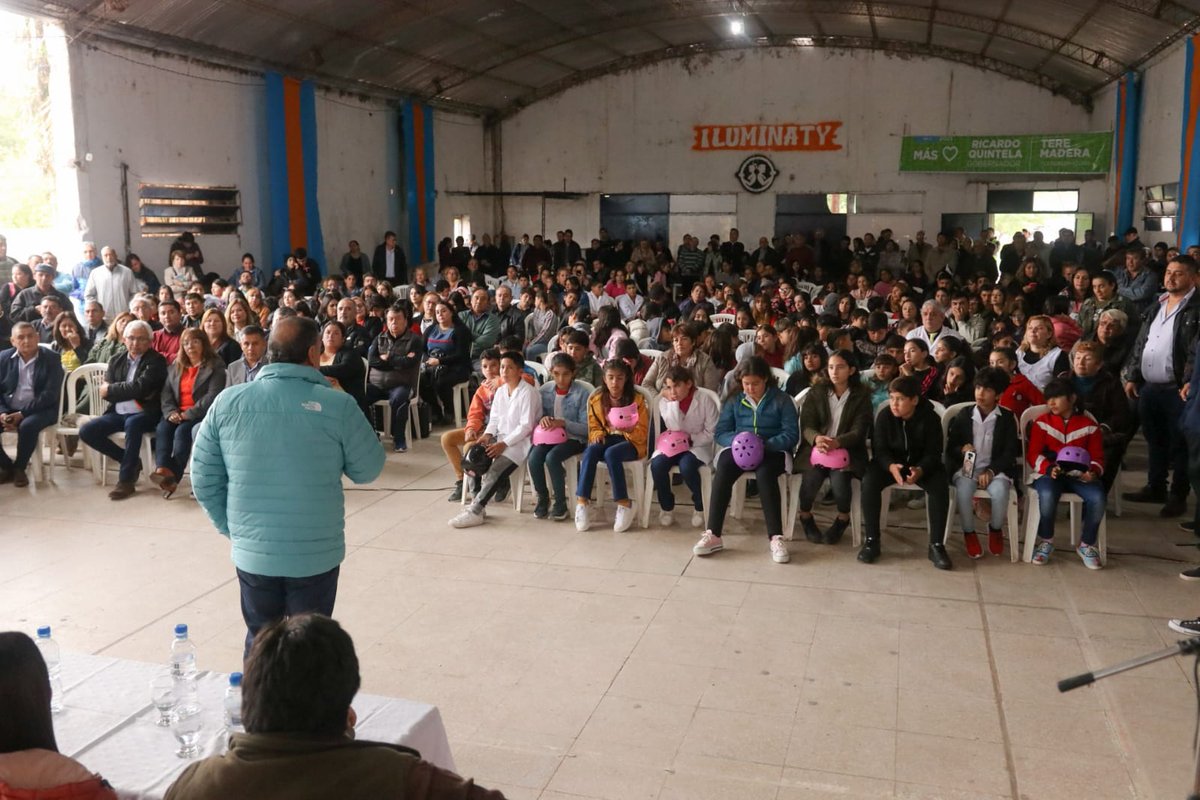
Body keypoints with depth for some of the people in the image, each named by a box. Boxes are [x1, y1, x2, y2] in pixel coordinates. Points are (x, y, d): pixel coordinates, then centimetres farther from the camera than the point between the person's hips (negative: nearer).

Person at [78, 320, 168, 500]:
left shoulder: (156, 361, -3)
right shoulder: (116, 360, 14)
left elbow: (140, 387, -17)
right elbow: (105, 392, 4)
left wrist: (111, 389, -7)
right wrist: (129, 392, -11)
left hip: (144, 413, -6)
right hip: (118, 413, 6)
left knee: (132, 424, -38)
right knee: (86, 431, -12)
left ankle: (126, 480, -27)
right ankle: (131, 461, 3)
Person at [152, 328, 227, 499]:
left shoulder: (215, 366, 0)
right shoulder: (177, 366, 20)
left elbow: (212, 396, -12)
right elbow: (166, 392, 11)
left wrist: (189, 413, -18)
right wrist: (171, 412, -8)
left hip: (201, 414, -5)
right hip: (177, 414, 5)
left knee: (182, 431, -31)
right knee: (162, 428, -24)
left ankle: (173, 475, -33)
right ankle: (163, 470, -41)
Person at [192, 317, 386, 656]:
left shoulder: (227, 402, -5)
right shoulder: (338, 406, -14)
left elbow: (204, 478, 1)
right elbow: (368, 470, -2)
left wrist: (230, 527, 13)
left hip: (252, 551, 3)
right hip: (316, 554, -2)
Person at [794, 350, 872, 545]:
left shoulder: (861, 395, 4)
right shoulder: (816, 392, 7)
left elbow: (859, 431, -6)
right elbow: (806, 425, 0)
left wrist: (836, 442, -27)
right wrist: (817, 438, -25)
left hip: (846, 450, -1)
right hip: (816, 447, 1)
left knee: (839, 478, -31)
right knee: (812, 477, -30)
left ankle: (843, 519, 1)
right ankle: (805, 517, 1)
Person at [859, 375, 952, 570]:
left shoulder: (930, 418, -15)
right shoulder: (884, 416, -12)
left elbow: (933, 453, -15)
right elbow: (880, 450, -12)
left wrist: (920, 470, -38)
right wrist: (891, 466, -36)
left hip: (922, 464, -1)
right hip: (890, 462, 1)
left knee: (940, 487, -31)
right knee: (869, 482, -30)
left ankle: (936, 545, -19)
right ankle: (871, 541, -20)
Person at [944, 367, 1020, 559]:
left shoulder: (1007, 418, 2)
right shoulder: (963, 415, 5)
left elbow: (1010, 453, -1)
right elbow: (950, 447, 9)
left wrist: (991, 471, -16)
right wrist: (961, 449, -15)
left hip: (996, 468, 0)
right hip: (966, 467, 1)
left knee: (999, 491, -33)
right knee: (964, 490, -33)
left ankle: (995, 529, -1)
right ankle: (969, 533, -8)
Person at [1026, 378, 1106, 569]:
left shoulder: (1089, 425, 7)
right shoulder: (1042, 422, 5)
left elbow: (1097, 456, 6)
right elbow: (1033, 454, 0)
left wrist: (1093, 472, -17)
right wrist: (1048, 468, -21)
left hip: (1080, 475, 1)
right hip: (1050, 473, -1)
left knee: (1098, 498, -31)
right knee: (1047, 495, -37)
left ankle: (1087, 545, -5)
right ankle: (1046, 541, -9)